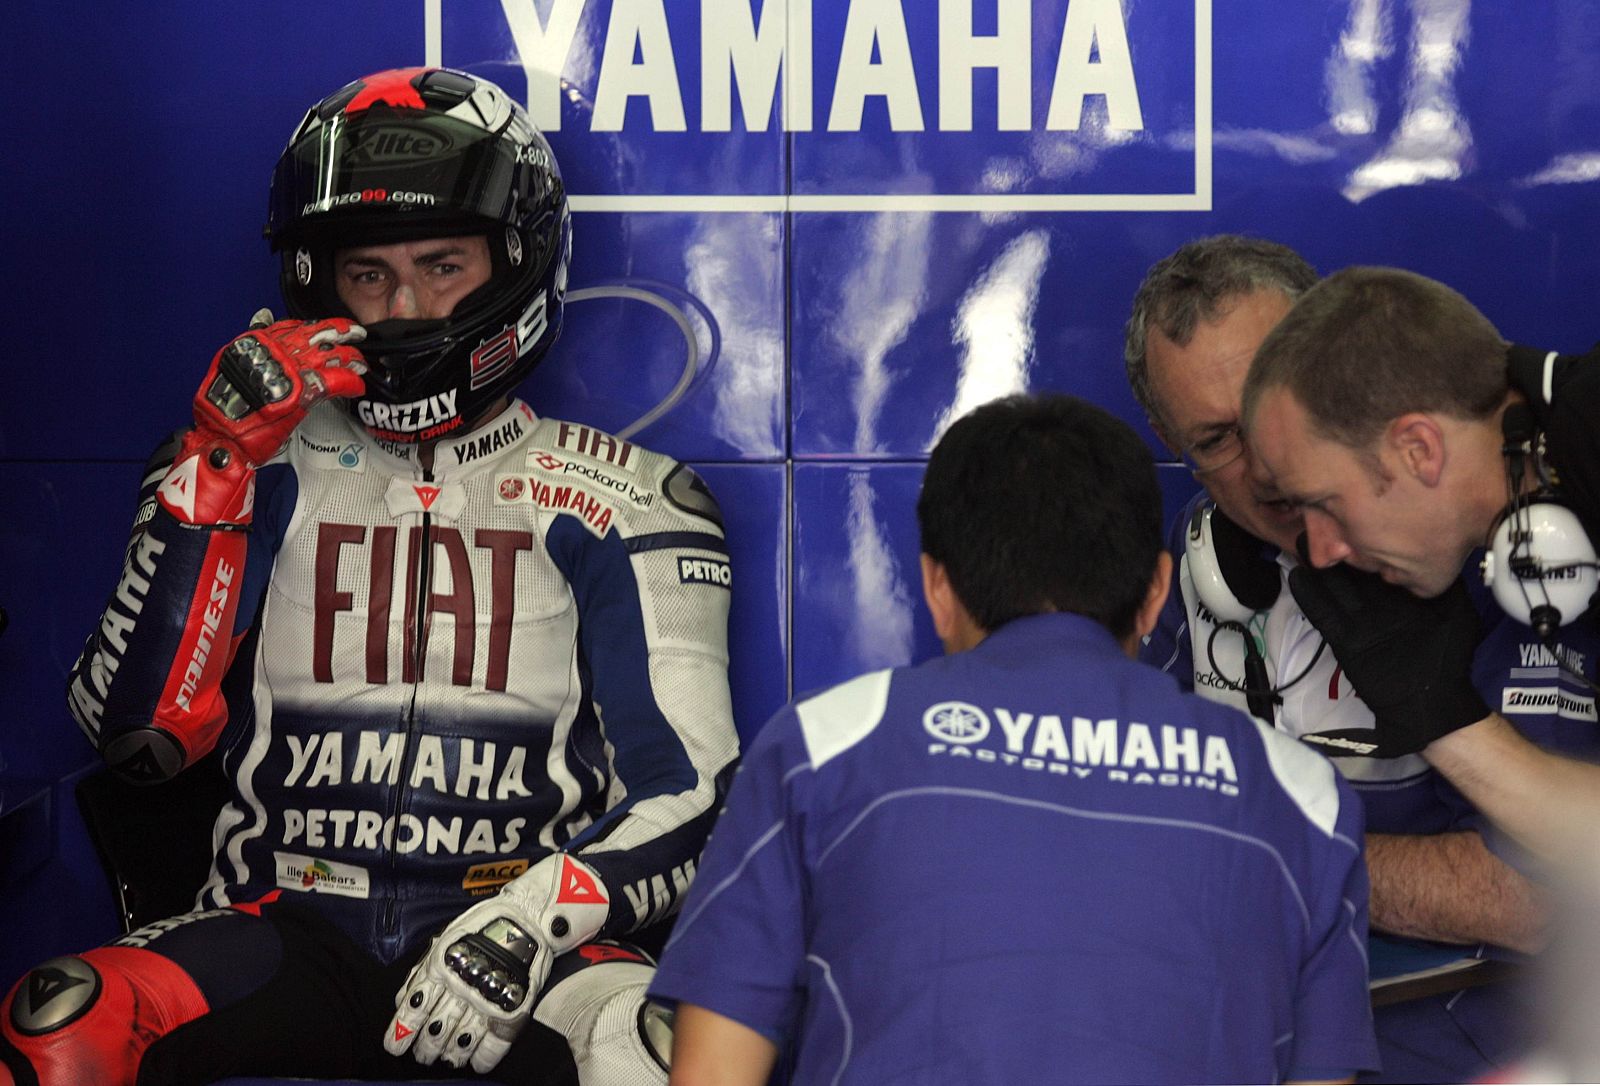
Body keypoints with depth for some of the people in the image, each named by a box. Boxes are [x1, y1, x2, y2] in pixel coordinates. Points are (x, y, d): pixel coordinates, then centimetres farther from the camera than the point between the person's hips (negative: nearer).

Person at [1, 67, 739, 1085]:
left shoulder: (615, 503, 8)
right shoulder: (266, 471, 13)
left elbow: (689, 789, 0)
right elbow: (143, 734, 0)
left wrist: (526, 926, -18)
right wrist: (218, 466, -6)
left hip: (524, 956, -2)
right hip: (288, 937, 2)